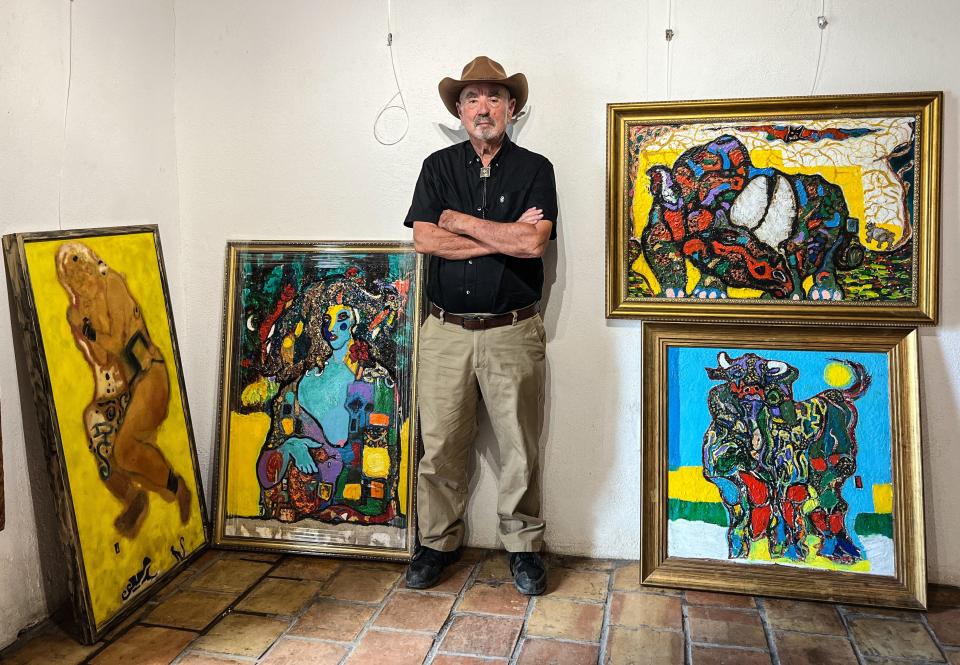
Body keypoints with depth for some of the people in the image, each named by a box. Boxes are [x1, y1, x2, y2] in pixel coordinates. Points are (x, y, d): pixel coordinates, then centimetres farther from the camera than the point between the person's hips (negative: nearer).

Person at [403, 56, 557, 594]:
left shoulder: (535, 169, 3)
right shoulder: (439, 167, 9)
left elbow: (534, 243, -13)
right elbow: (426, 240, -6)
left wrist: (461, 221, -6)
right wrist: (505, 237, -9)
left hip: (513, 332, -1)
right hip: (446, 329, 2)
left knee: (521, 447, 7)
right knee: (440, 445, 7)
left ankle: (524, 545, 25)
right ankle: (439, 541, 26)